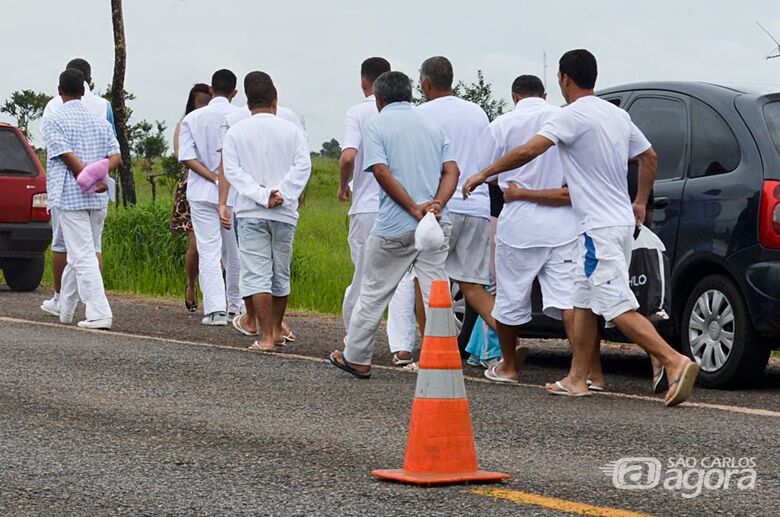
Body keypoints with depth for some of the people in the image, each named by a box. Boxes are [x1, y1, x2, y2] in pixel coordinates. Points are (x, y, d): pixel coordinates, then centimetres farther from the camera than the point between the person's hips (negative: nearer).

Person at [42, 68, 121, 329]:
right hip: (99, 200, 6)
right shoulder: (100, 121, 14)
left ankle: (99, 314, -16)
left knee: (83, 256, -8)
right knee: (78, 255, 16)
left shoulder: (53, 121, -4)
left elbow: (68, 156, -14)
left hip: (70, 197, -6)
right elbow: (116, 157, 4)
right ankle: (64, 309, 26)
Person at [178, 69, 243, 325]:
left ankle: (215, 308, -12)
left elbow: (186, 157, -7)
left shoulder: (193, 118, 1)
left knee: (208, 251, -2)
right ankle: (235, 305, 23)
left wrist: (215, 178, -10)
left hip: (202, 193, 0)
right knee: (234, 252, 13)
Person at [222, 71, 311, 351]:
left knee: (257, 274, -3)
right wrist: (281, 194, -12)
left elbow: (232, 170, -8)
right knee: (281, 273, 15)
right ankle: (276, 329, 27)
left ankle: (267, 337, -10)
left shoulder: (236, 132, 2)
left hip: (250, 212, -2)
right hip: (284, 213, 2)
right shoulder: (291, 130, 2)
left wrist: (261, 195, -13)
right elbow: (302, 165, -8)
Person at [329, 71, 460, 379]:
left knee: (373, 292, 9)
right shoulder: (431, 125, 15)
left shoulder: (376, 125, 0)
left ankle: (356, 359, 19)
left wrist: (414, 209, -15)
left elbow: (381, 172, -14)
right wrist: (436, 204, -10)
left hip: (395, 226, -4)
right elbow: (452, 171, 3)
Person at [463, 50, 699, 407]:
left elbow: (528, 152, -21)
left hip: (600, 228, -9)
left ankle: (675, 361, -24)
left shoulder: (573, 116, -14)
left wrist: (483, 174, -11)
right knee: (584, 302, 16)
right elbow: (649, 157, 21)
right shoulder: (617, 114, 13)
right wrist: (640, 203, 31)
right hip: (621, 221, 9)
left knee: (619, 308, -13)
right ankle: (577, 379, 20)